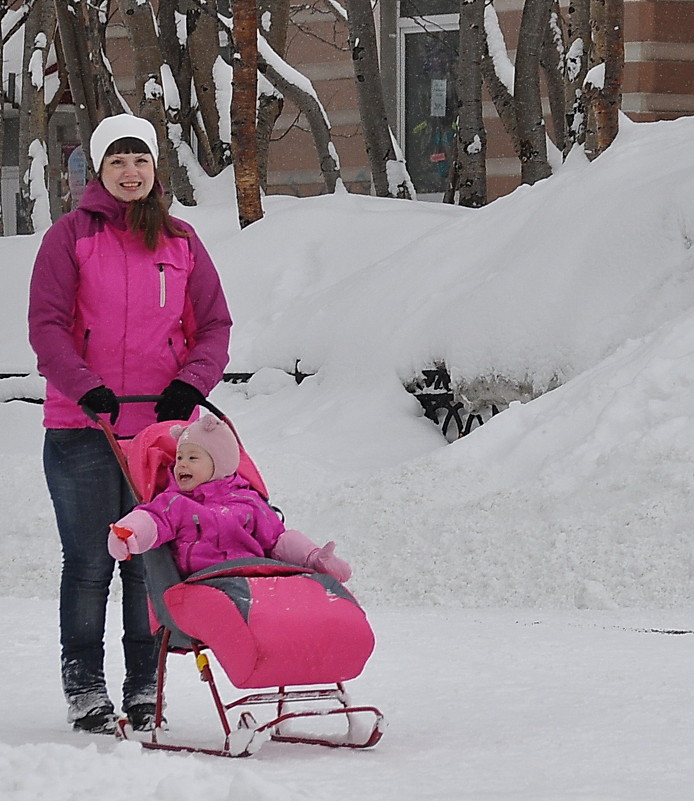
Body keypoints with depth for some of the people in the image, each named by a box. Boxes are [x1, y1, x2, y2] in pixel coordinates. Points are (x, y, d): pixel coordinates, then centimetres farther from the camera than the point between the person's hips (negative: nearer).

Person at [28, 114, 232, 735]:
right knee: (89, 563, -1)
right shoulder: (71, 236, 3)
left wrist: (191, 383, -7)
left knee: (149, 564, 3)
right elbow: (47, 324, -3)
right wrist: (86, 387, -18)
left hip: (161, 427, 2)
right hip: (81, 429, -2)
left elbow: (214, 324, 11)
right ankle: (85, 690, 8)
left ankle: (145, 687, 12)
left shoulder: (180, 242, 11)